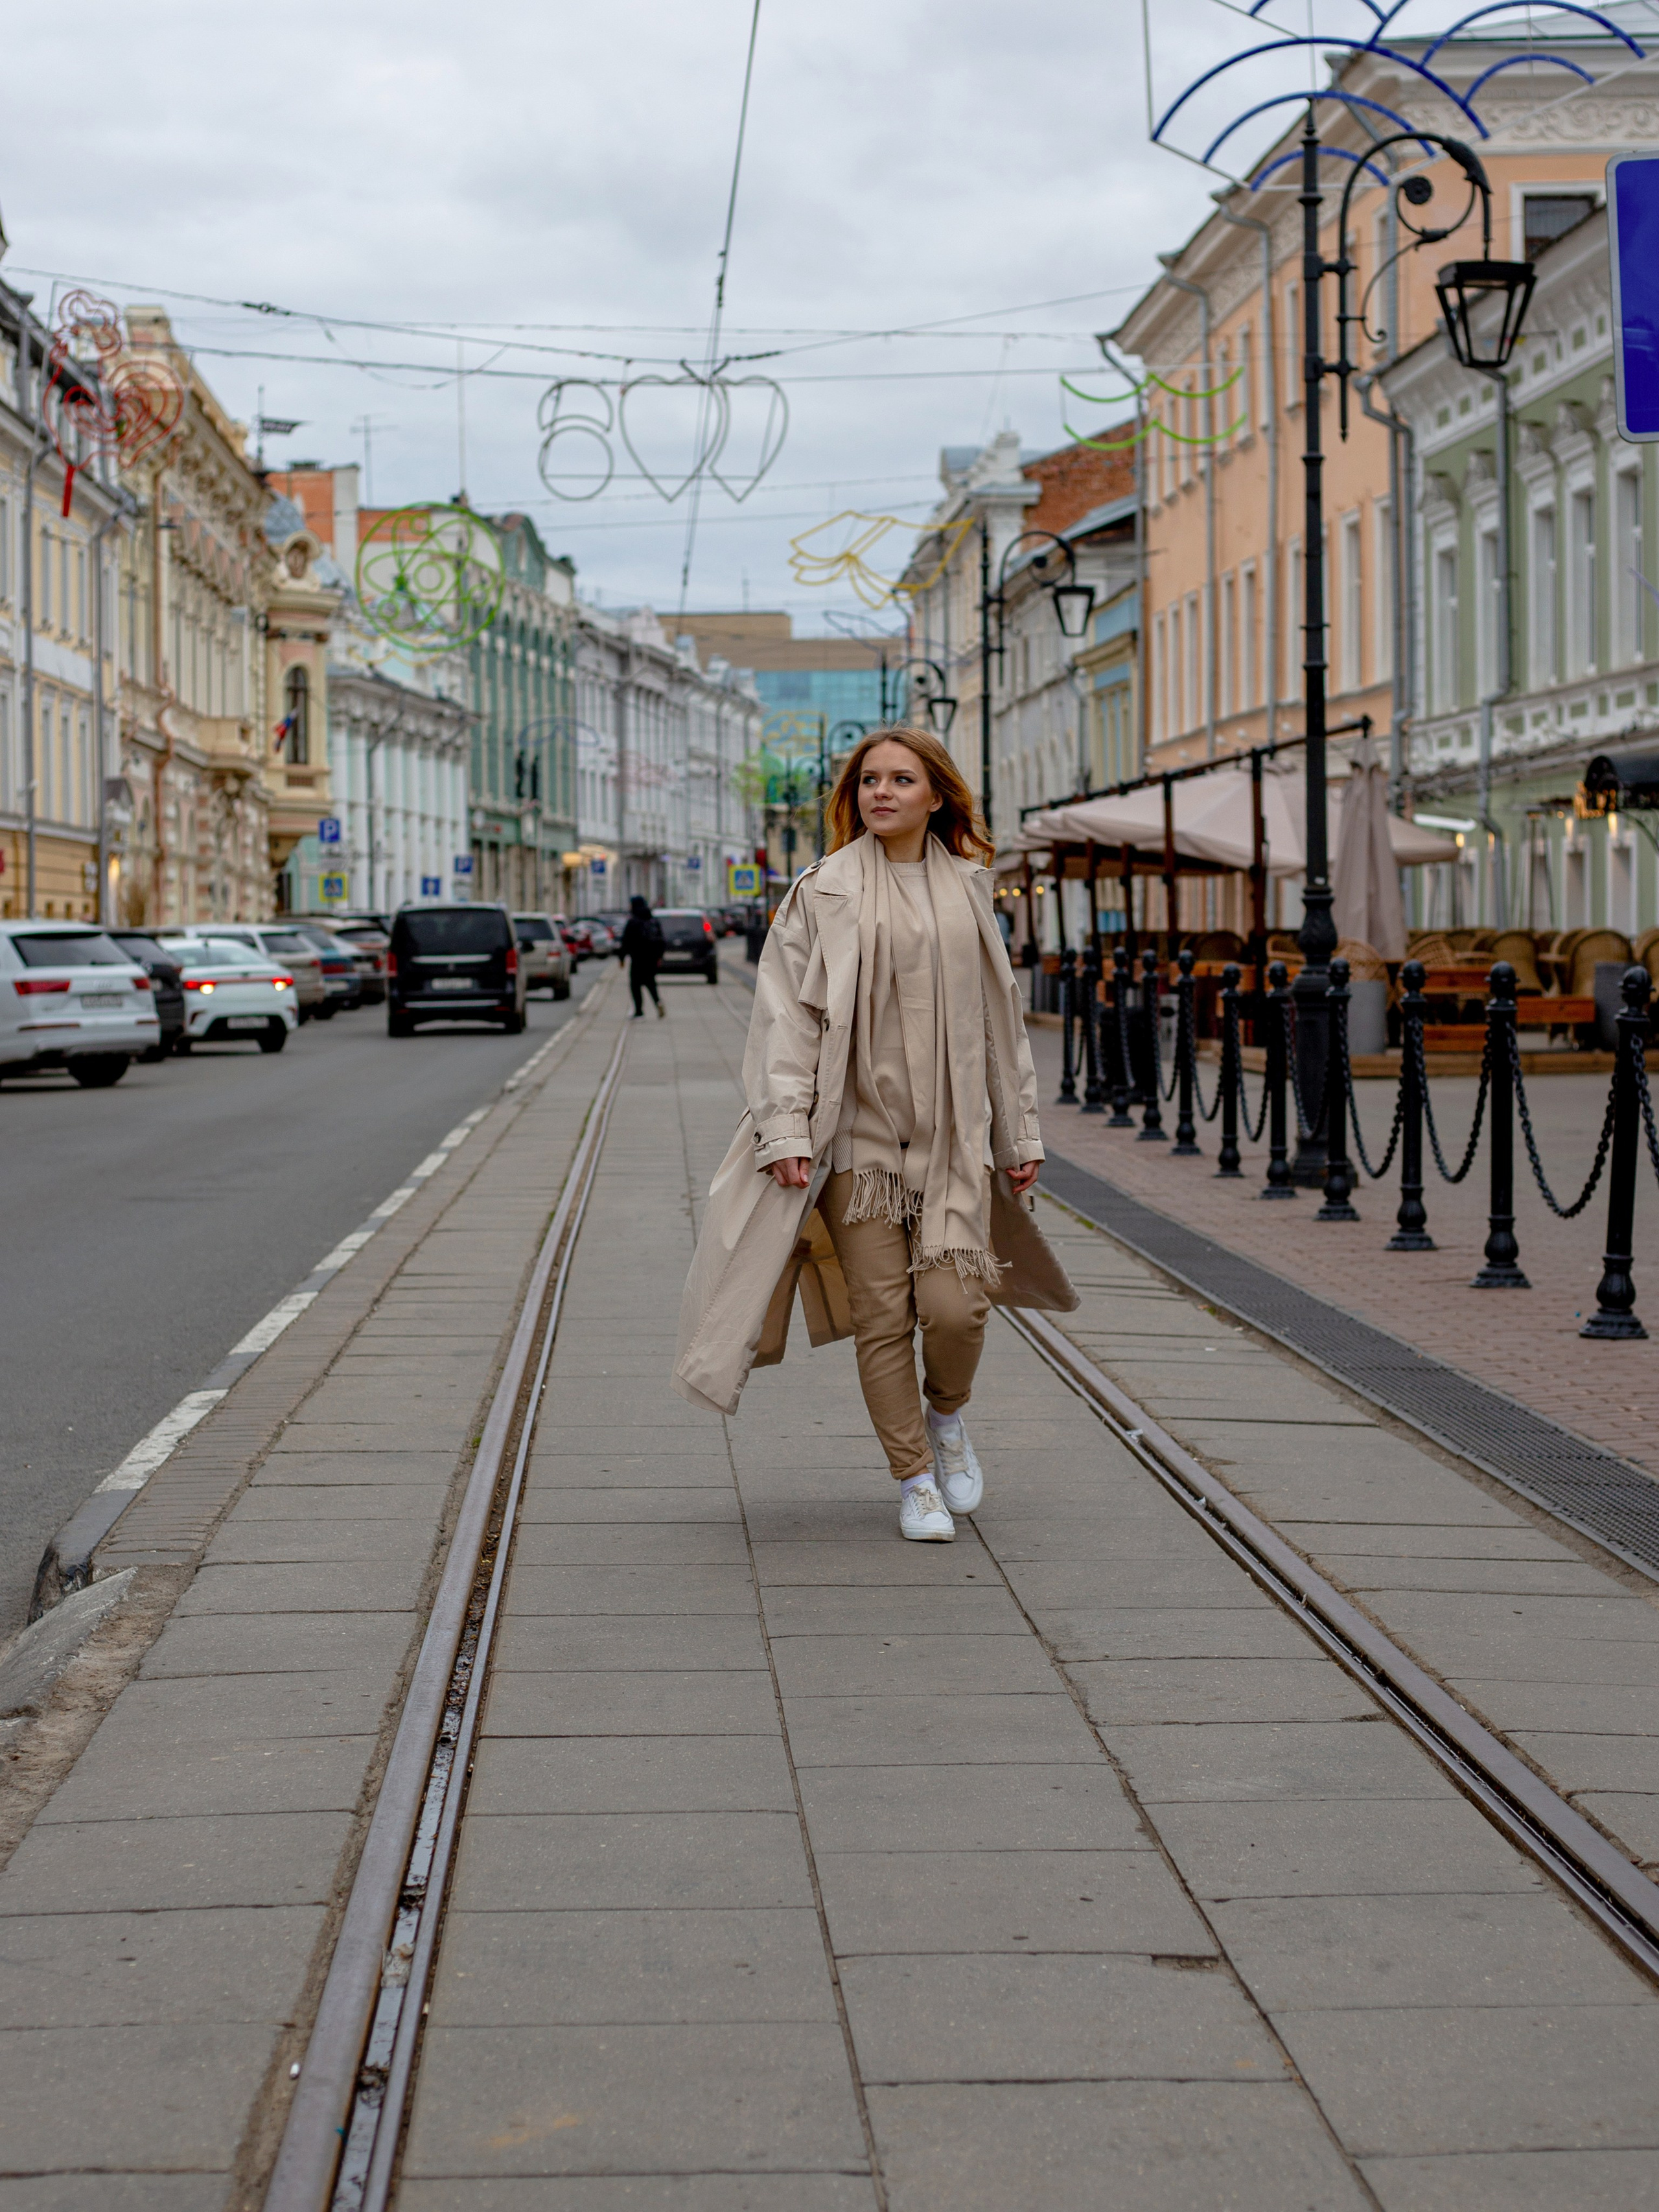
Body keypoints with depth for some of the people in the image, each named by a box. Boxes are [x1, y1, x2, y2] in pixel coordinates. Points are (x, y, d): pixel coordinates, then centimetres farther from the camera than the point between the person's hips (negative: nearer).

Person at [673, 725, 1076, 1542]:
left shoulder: (967, 893, 10)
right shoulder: (821, 895, 0)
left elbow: (1002, 1017, 14)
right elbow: (787, 1015, -3)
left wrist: (1021, 1133, 13)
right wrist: (787, 1130, -11)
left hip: (952, 1137, 2)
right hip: (857, 1134, -2)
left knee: (954, 1306, -9)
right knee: (882, 1313, 0)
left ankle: (946, 1416, 24)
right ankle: (915, 1481, 14)